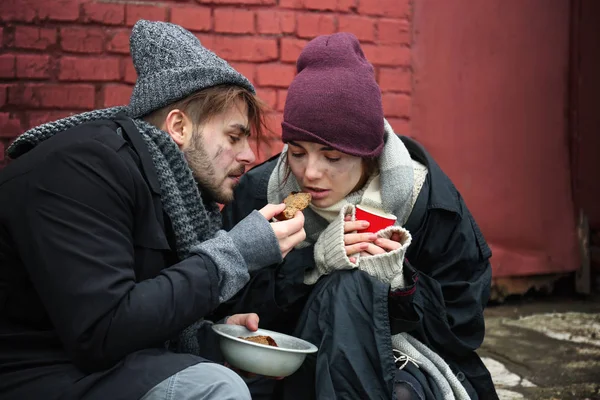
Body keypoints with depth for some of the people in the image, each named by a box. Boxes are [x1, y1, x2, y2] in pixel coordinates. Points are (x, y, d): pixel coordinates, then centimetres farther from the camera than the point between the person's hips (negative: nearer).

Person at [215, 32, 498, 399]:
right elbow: (225, 308, -9)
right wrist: (311, 262, -24)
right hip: (295, 370, 1)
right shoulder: (259, 193, -9)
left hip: (404, 366, -1)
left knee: (346, 289, -32)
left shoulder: (428, 201, -13)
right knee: (344, 286, -30)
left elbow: (464, 327, -6)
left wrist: (399, 282, -26)